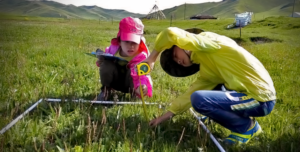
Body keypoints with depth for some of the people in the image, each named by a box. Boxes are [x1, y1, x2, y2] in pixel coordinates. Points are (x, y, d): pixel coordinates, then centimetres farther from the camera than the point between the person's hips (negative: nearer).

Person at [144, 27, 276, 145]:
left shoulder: (207, 39, -10)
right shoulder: (207, 69, 13)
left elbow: (172, 34, -24)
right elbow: (191, 94, 15)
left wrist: (152, 57, -8)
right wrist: (163, 117, 15)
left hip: (261, 99, -9)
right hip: (248, 93, 9)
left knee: (199, 99, -21)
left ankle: (247, 126, 0)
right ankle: (243, 120, 15)